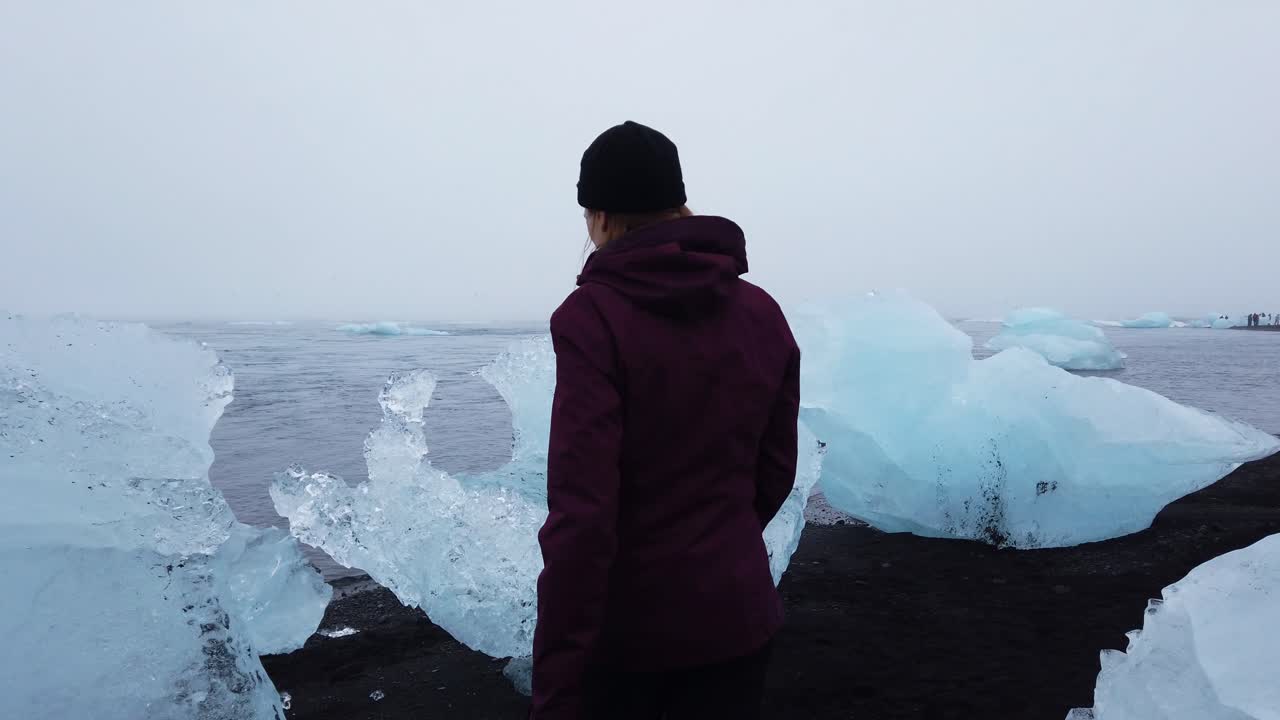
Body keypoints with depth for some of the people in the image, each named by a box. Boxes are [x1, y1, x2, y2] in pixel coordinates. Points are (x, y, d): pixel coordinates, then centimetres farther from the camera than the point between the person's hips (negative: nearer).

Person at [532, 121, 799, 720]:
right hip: (736, 615, 5)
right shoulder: (764, 315, 0)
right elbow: (774, 470, 8)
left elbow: (581, 512, -22)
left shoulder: (593, 317, -17)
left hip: (620, 625, -4)